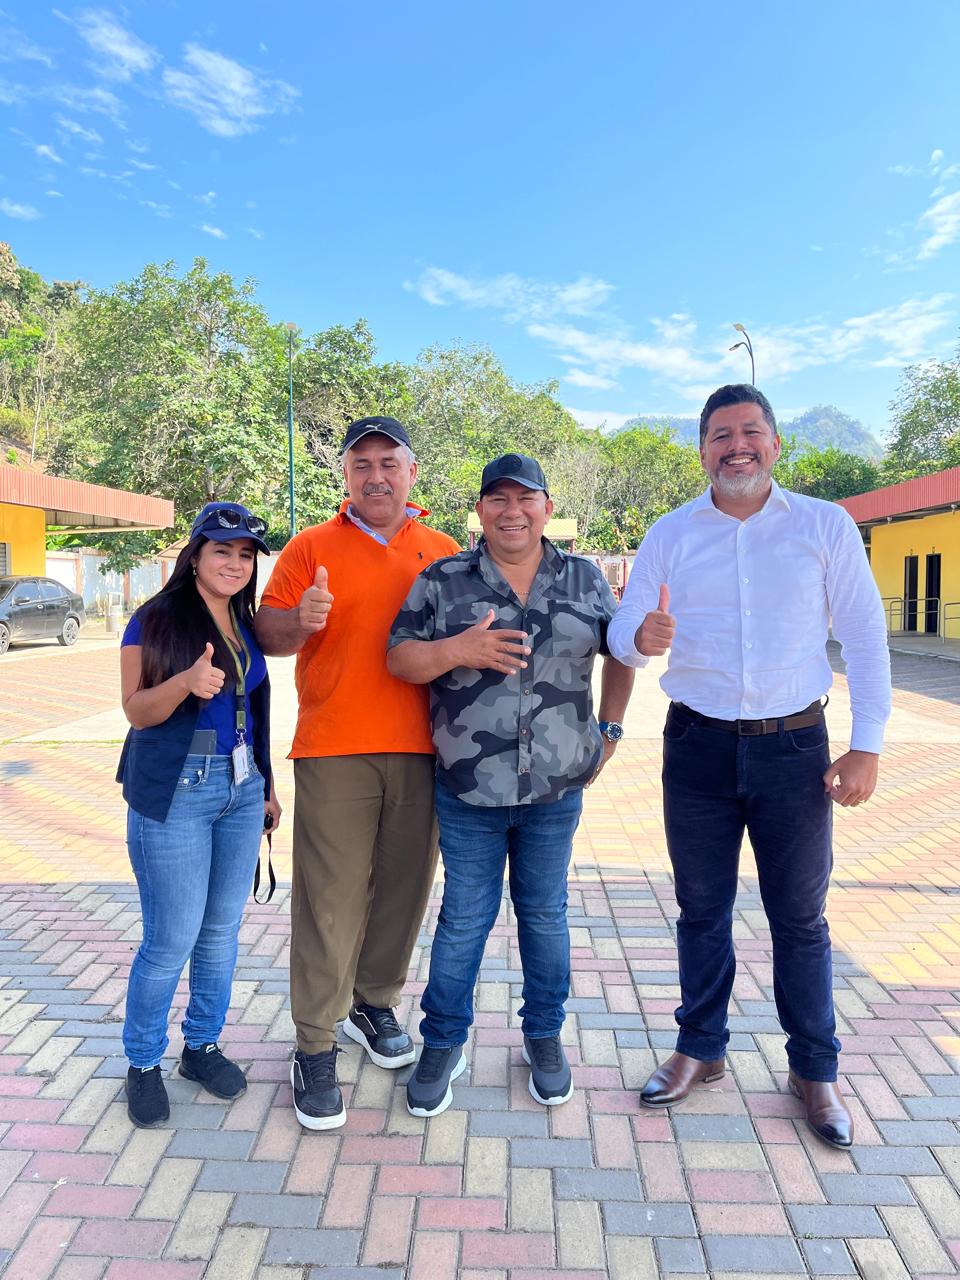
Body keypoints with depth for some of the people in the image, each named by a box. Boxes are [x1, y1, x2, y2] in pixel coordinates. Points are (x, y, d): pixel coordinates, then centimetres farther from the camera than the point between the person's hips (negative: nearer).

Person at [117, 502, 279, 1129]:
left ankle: (203, 1046, 32)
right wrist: (187, 682, -28)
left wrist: (267, 786, 17)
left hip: (242, 790, 6)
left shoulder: (247, 625, 11)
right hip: (175, 794, -5)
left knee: (223, 928, 12)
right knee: (172, 939, 0)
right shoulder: (157, 619, -6)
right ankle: (143, 1063, 23)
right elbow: (137, 710, -8)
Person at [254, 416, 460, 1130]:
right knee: (330, 898, -1)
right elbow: (268, 632, 2)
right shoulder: (311, 548, 6)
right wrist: (302, 620, -18)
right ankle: (316, 1046, 14)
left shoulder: (445, 552, 12)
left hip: (421, 749, 3)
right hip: (333, 749, -2)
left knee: (404, 886, 12)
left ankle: (374, 1003, 34)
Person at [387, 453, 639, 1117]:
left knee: (545, 913, 16)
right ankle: (444, 1044, 29)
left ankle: (545, 1036, 37)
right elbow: (399, 659, -1)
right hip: (468, 789, -1)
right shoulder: (441, 581, 0)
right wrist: (455, 650, -19)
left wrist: (610, 730, 9)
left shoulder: (586, 579, 5)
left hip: (558, 789, 2)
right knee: (464, 918, 9)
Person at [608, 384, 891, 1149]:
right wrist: (642, 637, -27)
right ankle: (701, 1049, 34)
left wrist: (867, 745, -6)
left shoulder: (825, 525, 0)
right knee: (702, 910, 14)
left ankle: (815, 1069, 31)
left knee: (800, 915, 11)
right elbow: (622, 633, -3)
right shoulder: (671, 535, 2)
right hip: (699, 746, 1)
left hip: (794, 746, -1)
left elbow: (865, 636, -1)